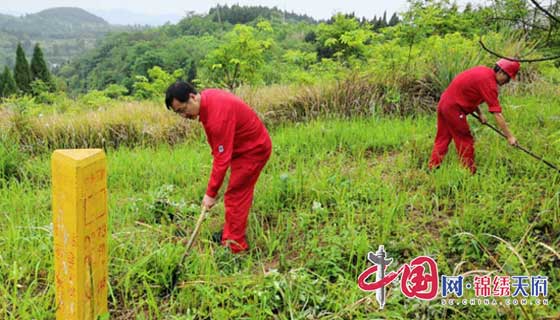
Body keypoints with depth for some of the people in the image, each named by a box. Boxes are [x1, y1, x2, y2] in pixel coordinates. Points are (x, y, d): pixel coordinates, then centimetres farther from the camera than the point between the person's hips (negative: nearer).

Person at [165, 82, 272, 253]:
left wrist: (211, 194, -23)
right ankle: (230, 233, 29)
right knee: (237, 194, 17)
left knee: (235, 196, -6)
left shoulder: (218, 115, -34)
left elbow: (222, 158, -30)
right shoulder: (206, 96, -6)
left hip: (254, 150, -9)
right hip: (243, 147, 9)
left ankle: (235, 246, 4)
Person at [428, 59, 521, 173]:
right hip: (453, 108, -9)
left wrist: (479, 114, 14)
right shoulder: (489, 82, -17)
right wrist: (510, 136, -15)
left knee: (442, 139, 15)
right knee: (466, 142, 2)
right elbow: (497, 114, -18)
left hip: (443, 102, 9)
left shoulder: (483, 70, 10)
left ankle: (433, 168, 20)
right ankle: (470, 172, 11)